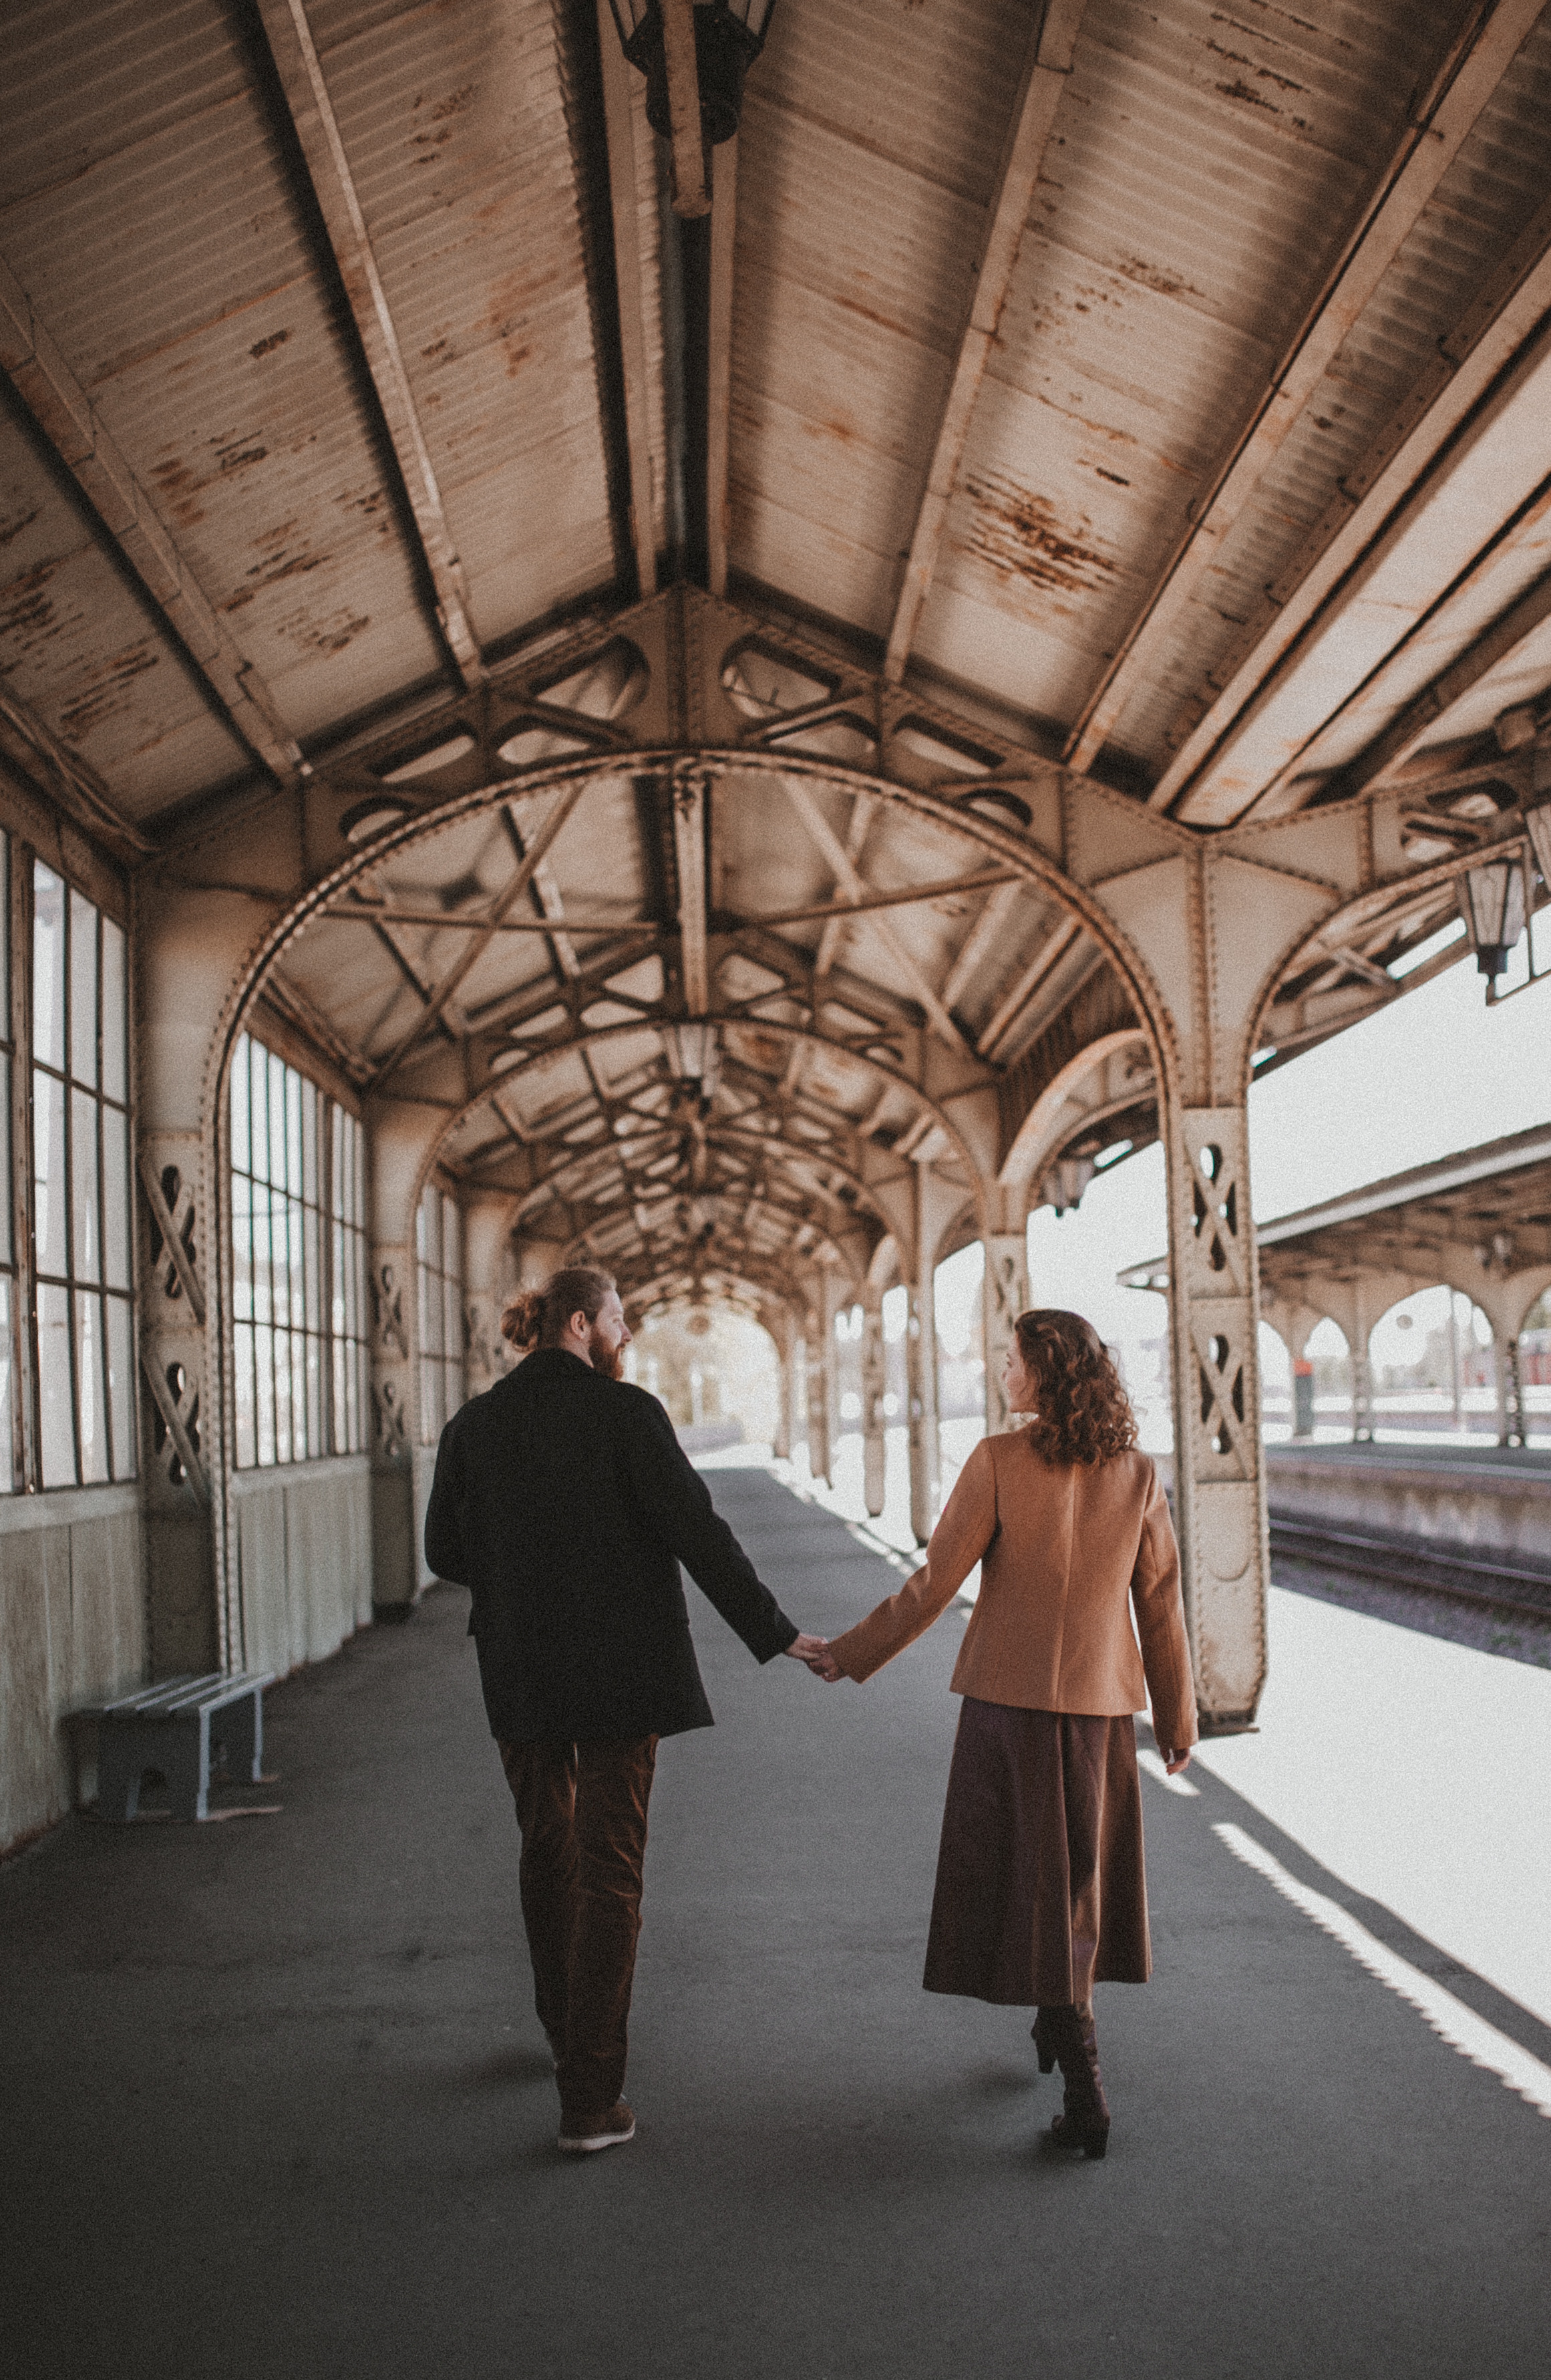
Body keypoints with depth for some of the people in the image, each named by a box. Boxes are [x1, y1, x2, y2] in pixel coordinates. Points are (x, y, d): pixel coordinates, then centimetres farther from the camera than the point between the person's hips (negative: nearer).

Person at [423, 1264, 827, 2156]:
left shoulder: (475, 1424, 0)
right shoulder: (627, 1413, -12)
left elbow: (445, 1551, 5)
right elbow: (698, 1531, -14)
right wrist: (773, 1632, -6)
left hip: (521, 1675, 4)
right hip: (621, 1671, -4)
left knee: (547, 1850, 22)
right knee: (609, 1867, 2)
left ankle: (570, 2035, 40)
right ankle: (592, 2096, 1)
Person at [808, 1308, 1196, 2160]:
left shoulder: (999, 1461, -13)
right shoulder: (1135, 1473, -2)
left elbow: (935, 1583, -12)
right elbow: (1160, 1601, 3)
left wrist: (852, 1653, 0)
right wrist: (1177, 1714, 12)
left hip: (1011, 1697, -4)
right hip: (1101, 1701, 4)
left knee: (1031, 1880, 4)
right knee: (1085, 1870, 21)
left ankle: (1086, 2089, 0)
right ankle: (1061, 2024, 39)